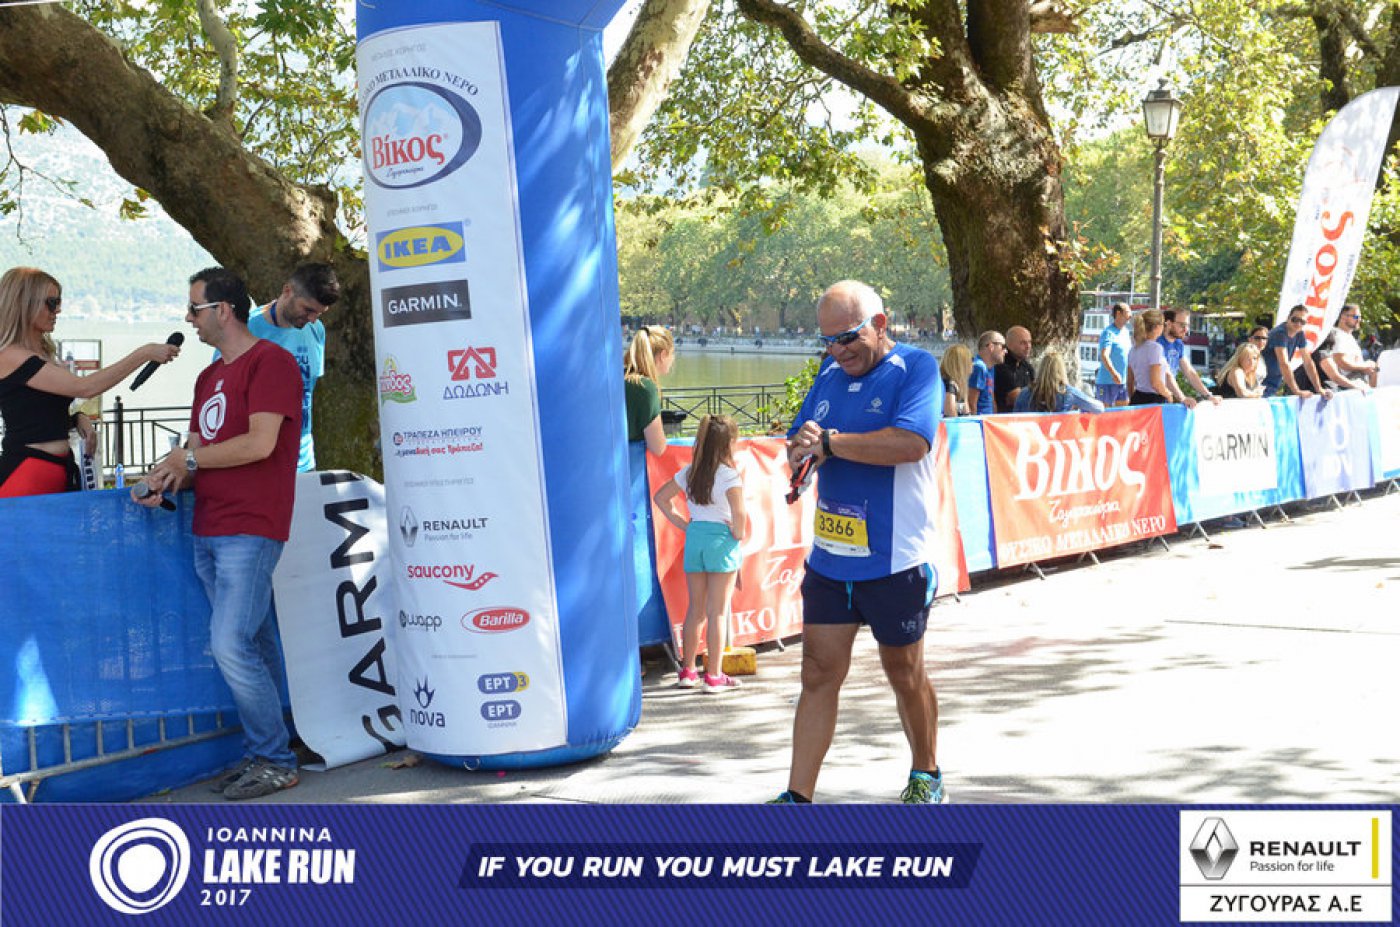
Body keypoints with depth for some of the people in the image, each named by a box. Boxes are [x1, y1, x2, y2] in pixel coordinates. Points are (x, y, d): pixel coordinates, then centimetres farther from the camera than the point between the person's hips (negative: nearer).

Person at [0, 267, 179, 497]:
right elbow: (85, 387, -18)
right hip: (27, 470, -8)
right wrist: (144, 354, -15)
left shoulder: (43, 353, 17)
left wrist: (78, 419, 4)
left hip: (62, 468, 8)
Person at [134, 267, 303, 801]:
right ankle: (261, 756, 17)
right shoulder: (209, 378, 21)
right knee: (252, 647, 11)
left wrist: (188, 460, -8)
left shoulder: (270, 362, -8)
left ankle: (275, 761, -2)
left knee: (231, 646, -14)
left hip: (250, 530, -9)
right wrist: (170, 480, 0)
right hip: (208, 531, 9)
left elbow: (260, 443, -18)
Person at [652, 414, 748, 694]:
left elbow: (660, 497, 14)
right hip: (721, 540, -5)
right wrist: (739, 534, -4)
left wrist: (683, 525, 11)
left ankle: (687, 671, 20)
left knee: (695, 609, 15)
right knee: (717, 612, 1)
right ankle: (714, 676, 4)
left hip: (694, 536, 5)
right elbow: (739, 514, -23)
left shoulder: (689, 472, 7)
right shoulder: (728, 475, -12)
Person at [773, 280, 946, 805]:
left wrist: (829, 441, -19)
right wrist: (799, 449, -11)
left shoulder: (915, 368, -8)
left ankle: (927, 776, 33)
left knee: (905, 673, 12)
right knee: (819, 674, 4)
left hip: (895, 561, -5)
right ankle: (798, 797, 7)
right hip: (829, 559, 5)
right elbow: (798, 445, 14)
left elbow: (911, 442, -24)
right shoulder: (829, 376, 11)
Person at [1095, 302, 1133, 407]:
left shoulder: (1126, 332, 14)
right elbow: (1104, 355, -27)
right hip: (1108, 382, -8)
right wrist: (1114, 373, -41)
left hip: (1124, 382, 8)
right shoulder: (1108, 333, -13)